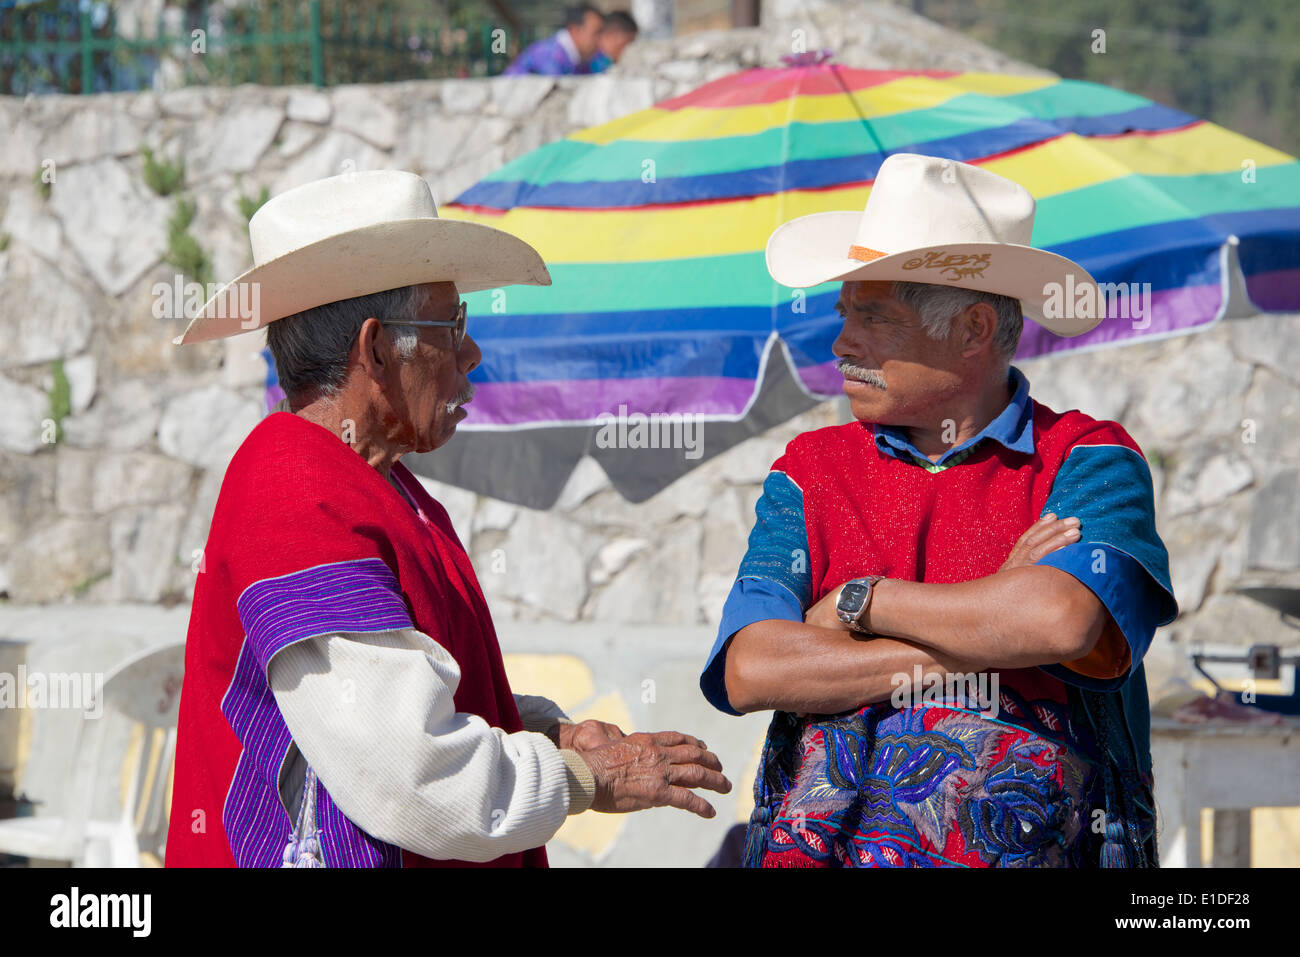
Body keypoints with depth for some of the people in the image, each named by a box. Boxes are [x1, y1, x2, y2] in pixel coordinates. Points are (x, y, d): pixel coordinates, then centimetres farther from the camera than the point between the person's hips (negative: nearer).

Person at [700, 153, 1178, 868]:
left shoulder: (1090, 462, 3)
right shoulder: (811, 471, 12)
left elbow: (1064, 621, -16)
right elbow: (749, 671, -2)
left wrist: (858, 602, -3)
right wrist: (985, 627, -6)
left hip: (1032, 849, -1)